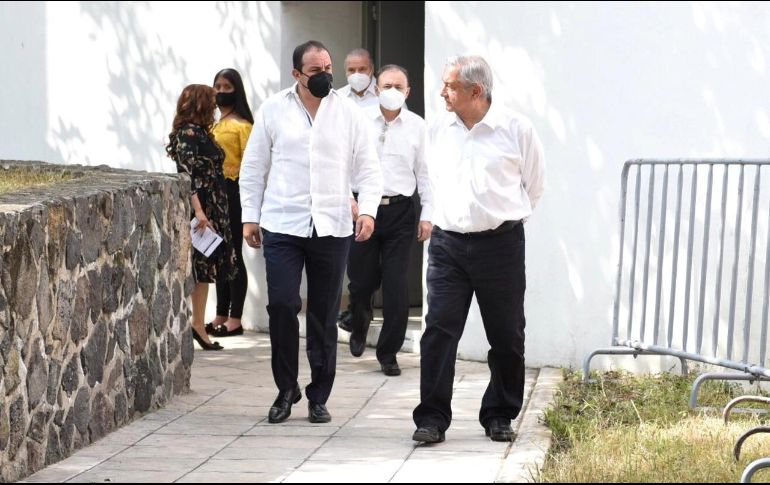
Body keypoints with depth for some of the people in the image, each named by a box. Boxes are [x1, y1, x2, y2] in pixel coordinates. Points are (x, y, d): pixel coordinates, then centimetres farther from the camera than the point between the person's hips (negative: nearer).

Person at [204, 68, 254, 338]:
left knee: (233, 255, -3)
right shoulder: (212, 123, 14)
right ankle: (221, 316, 19)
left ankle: (235, 319, 2)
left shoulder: (241, 124, -7)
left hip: (233, 191, -7)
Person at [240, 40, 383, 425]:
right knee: (282, 306, -10)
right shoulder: (273, 110, 5)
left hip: (331, 229, 1)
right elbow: (253, 167, 9)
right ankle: (286, 390, 9)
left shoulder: (348, 113, 6)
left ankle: (319, 397, 16)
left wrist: (368, 209, -7)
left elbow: (367, 168, 7)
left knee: (324, 316, 5)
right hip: (282, 227, -1)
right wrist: (250, 216, 5)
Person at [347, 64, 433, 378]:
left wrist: (427, 214, 5)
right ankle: (359, 328, 38)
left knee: (396, 287, -3)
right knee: (361, 280, 5)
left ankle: (388, 354, 8)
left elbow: (424, 173, 8)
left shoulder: (417, 126, 5)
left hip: (400, 211, 1)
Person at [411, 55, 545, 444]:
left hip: (501, 243, -2)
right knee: (439, 329, -6)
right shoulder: (438, 131, 6)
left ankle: (500, 416, 20)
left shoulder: (516, 129, -5)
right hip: (448, 243, 2)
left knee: (506, 336, 6)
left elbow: (533, 185, 8)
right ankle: (432, 417, -1)